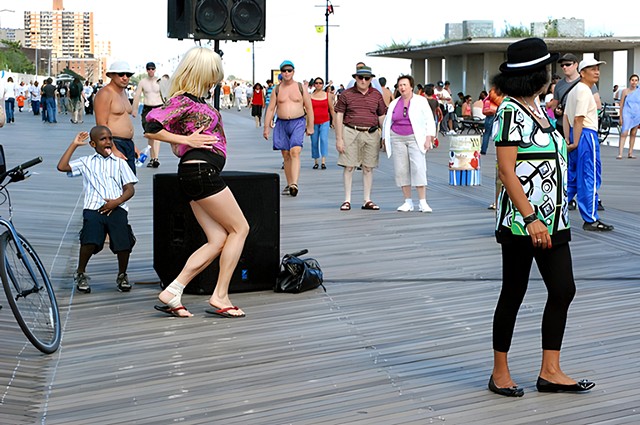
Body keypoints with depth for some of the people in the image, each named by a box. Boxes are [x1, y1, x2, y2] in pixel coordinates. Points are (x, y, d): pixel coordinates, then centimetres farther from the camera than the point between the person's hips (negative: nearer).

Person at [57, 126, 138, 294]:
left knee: (124, 242, -22)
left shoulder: (119, 163, 21)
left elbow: (130, 189, 13)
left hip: (116, 208, 1)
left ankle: (122, 275, 6)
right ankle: (80, 273, 1)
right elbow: (62, 167, 7)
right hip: (93, 209, -1)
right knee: (90, 241, -26)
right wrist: (74, 145, 14)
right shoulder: (86, 162, 21)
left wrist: (117, 201, -7)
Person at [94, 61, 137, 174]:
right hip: (113, 144, -9)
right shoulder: (105, 93, -10)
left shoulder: (124, 92, 19)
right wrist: (114, 150, -22)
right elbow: (101, 124, -17)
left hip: (128, 144, 9)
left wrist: (133, 146, 21)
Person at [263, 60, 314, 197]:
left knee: (295, 152, -19)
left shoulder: (301, 88, 4)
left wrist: (310, 126, 3)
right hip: (281, 124, 3)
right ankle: (289, 185, 14)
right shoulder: (276, 90, 8)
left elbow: (309, 108, 7)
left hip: (298, 123, -3)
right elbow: (270, 109, 9)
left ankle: (294, 184, -29)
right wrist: (266, 127, 3)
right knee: (286, 155, 6)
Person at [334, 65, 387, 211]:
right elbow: (339, 116, 1)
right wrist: (339, 139, -5)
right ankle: (347, 200, 5)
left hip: (371, 134, 2)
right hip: (350, 132, -2)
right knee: (348, 167, -1)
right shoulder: (346, 94, 2)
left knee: (368, 168, 6)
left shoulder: (377, 95, 9)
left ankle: (367, 200, 12)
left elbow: (381, 117, 14)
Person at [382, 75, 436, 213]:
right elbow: (387, 122, 19)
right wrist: (385, 140, 15)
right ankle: (408, 202, 6)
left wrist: (429, 138, -9)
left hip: (415, 139, -3)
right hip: (397, 139, 3)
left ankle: (422, 202, -12)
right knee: (401, 170, -1)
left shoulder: (421, 101, 3)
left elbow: (429, 121, 0)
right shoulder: (394, 104, 12)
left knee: (418, 169, -13)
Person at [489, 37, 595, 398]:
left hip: (552, 220, 9)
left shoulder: (535, 108, 14)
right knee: (514, 294, 2)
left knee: (564, 290, 5)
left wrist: (552, 218, 19)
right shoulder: (510, 112, -13)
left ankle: (550, 371, 13)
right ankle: (500, 373, 16)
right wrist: (530, 219, -23)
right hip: (521, 221, -9)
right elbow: (507, 170, -18)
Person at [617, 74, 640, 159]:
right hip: (627, 114, -3)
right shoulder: (625, 91, 2)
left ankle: (630, 153, 16)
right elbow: (621, 105, 3)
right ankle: (620, 154, -19)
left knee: (633, 134, 9)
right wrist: (620, 117, -2)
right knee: (624, 134, -13)